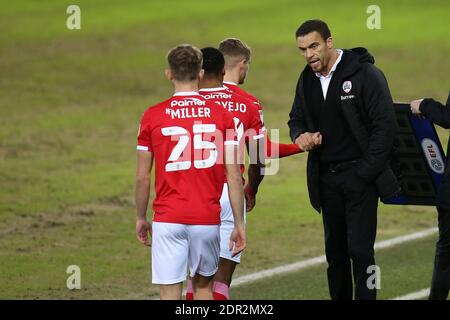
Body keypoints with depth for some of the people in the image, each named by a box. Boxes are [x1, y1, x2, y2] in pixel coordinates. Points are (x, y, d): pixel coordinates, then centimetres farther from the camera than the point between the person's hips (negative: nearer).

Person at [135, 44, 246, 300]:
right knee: (203, 284, 19)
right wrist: (239, 223, 4)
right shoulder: (222, 115, -1)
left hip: (167, 220, -1)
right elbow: (234, 176, -3)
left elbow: (142, 177, 2)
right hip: (207, 219, 1)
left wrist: (141, 218, 15)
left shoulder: (152, 116, -3)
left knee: (170, 292, -1)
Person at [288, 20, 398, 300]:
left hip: (360, 174, -6)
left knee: (360, 249, -11)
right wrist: (300, 135, -3)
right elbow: (296, 118, 23)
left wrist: (365, 173, -15)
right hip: (326, 178, 6)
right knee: (335, 249, 10)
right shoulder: (307, 80, 9)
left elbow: (386, 126, -13)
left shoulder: (365, 75, -11)